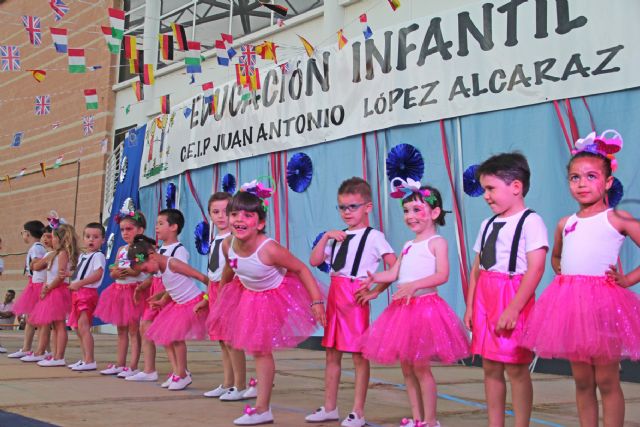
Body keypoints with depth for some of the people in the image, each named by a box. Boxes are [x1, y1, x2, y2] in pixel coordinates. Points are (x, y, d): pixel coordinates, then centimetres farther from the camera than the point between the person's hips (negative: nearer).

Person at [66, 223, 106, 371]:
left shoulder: (98, 256, -8)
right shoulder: (81, 256, 19)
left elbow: (97, 274, -20)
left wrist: (78, 283, -23)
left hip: (88, 292, -9)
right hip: (77, 293, 9)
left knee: (83, 326, -15)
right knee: (78, 328, 11)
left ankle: (90, 361, -16)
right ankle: (85, 359, 19)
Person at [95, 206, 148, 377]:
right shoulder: (121, 249, 16)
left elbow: (137, 270, -20)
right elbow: (113, 273, 13)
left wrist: (119, 271, -25)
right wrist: (116, 273, -8)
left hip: (134, 290, -8)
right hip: (119, 290, 8)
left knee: (133, 329, -5)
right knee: (121, 329, 14)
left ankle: (133, 366, -3)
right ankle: (119, 364, 21)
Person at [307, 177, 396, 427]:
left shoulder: (373, 237, -4)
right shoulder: (338, 237, 15)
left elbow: (394, 268, -11)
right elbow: (314, 261, 10)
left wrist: (376, 291, -13)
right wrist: (326, 237, 0)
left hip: (356, 298, -7)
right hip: (335, 296, 7)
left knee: (359, 355, -1)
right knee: (332, 354, 11)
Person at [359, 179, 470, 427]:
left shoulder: (437, 242, -5)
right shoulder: (408, 246, 18)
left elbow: (442, 275, -18)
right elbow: (393, 274, 11)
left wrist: (415, 285, -31)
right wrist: (374, 278, -8)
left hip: (424, 306, -8)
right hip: (403, 307, 8)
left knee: (420, 366, -6)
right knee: (407, 367, 11)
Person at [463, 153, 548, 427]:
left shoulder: (530, 221, -8)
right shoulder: (488, 224, 16)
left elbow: (535, 269, -16)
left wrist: (513, 309, -21)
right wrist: (470, 306, 10)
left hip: (513, 299, -7)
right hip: (485, 298, 7)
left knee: (515, 368, -4)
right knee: (490, 367, 10)